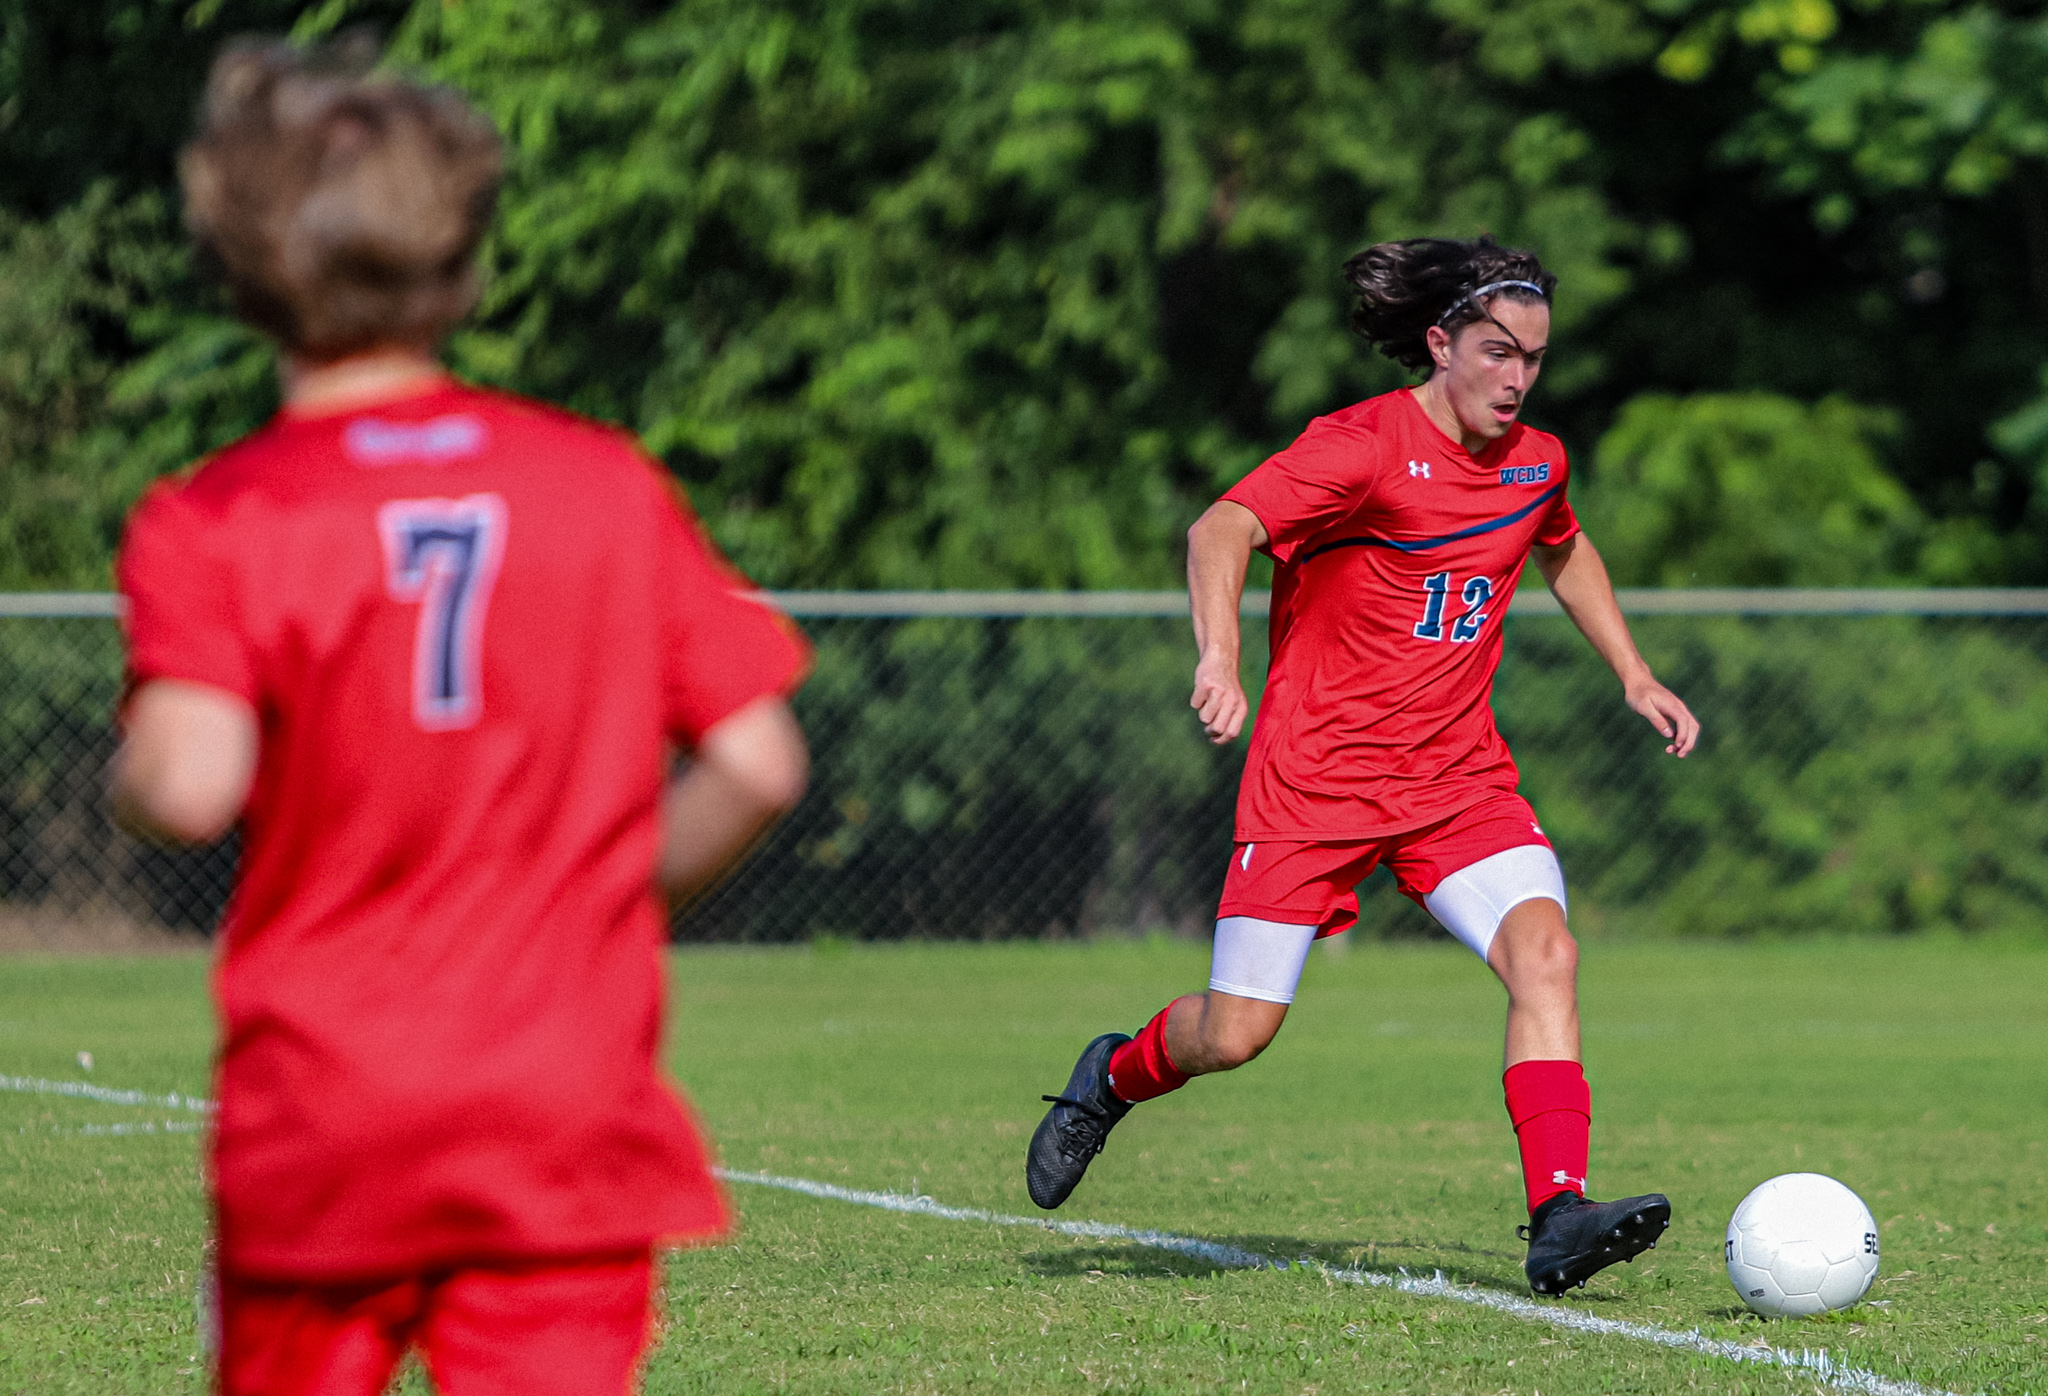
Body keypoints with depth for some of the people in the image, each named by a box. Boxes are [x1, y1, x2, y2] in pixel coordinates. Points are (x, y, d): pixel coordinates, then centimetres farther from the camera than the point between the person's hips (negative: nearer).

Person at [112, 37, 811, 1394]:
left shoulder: (208, 525, -5)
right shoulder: (613, 486, 4)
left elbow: (189, 788, -20)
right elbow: (758, 764, 1)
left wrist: (134, 766, 3)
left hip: (316, 1126, -1)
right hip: (570, 1118, 1)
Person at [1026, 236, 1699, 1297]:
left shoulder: (1533, 463, 7)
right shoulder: (1362, 446, -14)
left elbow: (1563, 552, 32)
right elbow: (1219, 531, -28)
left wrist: (1634, 675, 25)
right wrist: (1219, 659, -45)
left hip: (1459, 777, 5)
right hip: (1316, 773, -5)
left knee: (1544, 951, -22)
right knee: (1235, 1033, -3)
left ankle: (1558, 1215, -27)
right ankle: (1116, 1077, 32)